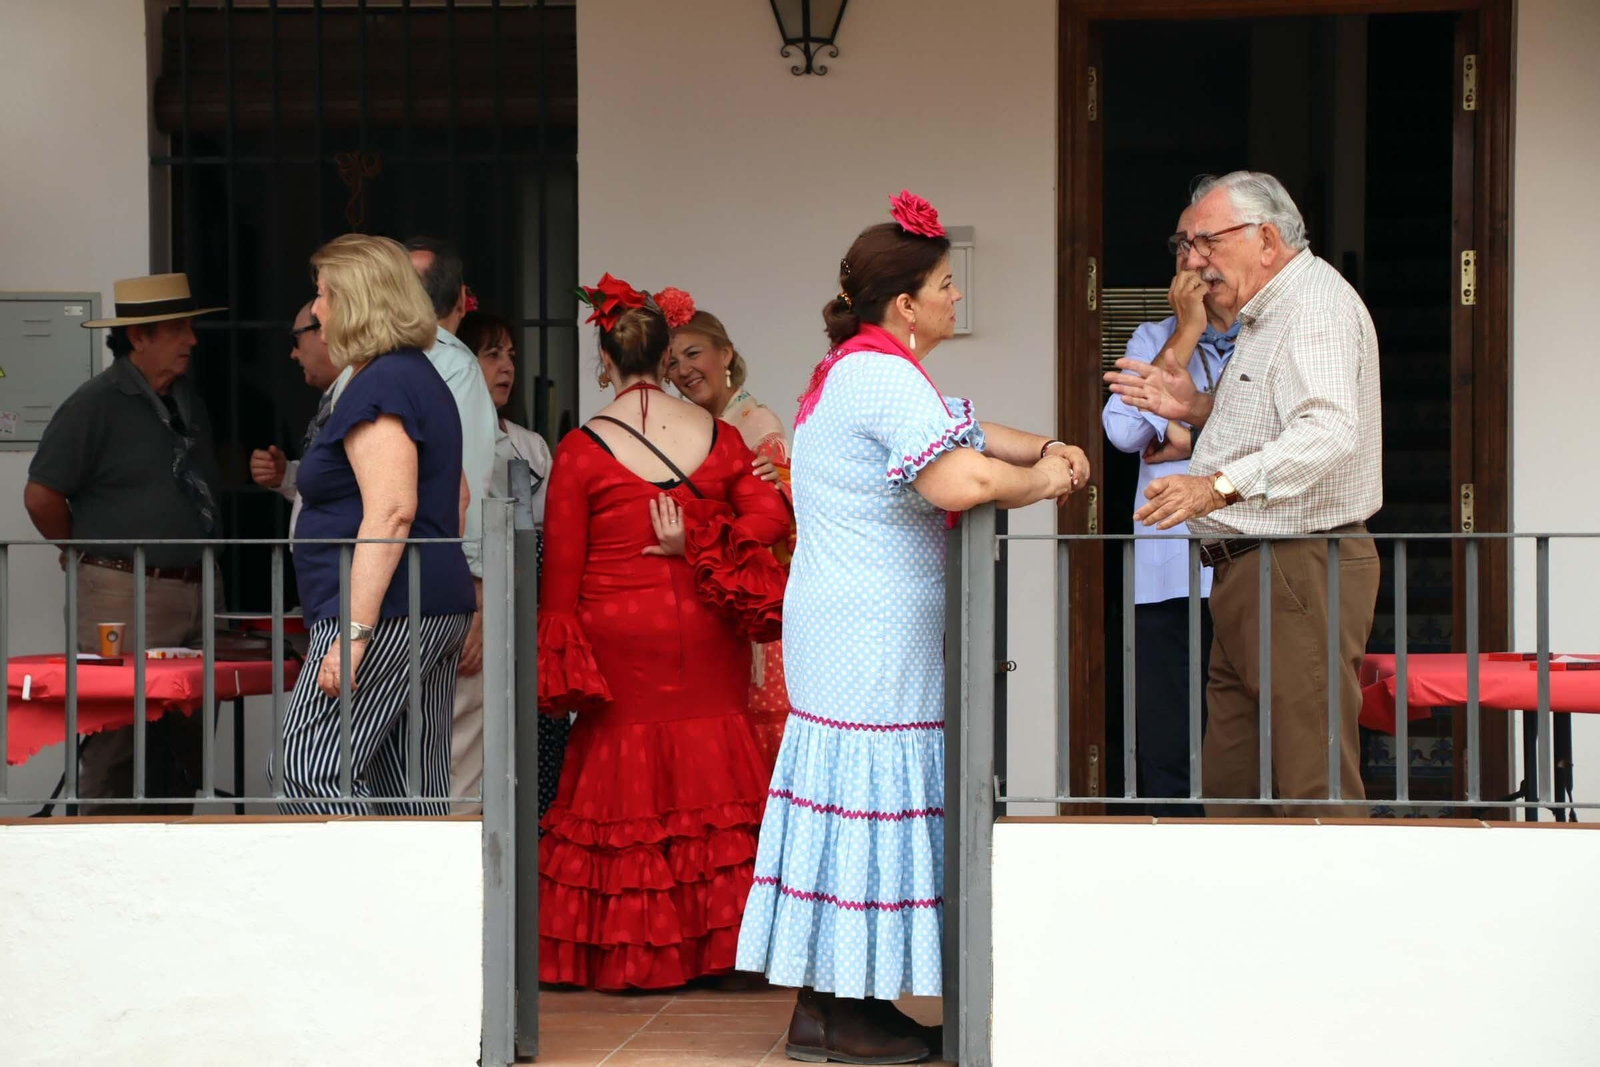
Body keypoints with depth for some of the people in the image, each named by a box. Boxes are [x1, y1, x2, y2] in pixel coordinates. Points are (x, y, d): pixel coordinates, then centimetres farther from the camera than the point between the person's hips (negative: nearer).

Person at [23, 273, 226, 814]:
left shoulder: (187, 399, 13)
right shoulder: (96, 403, -10)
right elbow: (41, 495, -11)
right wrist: (85, 553, 1)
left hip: (197, 590, 8)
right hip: (126, 595, -7)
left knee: (186, 741, 10)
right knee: (116, 743, -5)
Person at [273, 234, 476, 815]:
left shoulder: (379, 386, -12)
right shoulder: (424, 377, 20)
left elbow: (392, 512, -22)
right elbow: (457, 497, 27)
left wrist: (354, 630, -24)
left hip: (387, 614, -10)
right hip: (439, 606, 10)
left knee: (306, 770, -11)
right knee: (413, 790, 8)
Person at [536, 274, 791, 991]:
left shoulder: (581, 450, -7)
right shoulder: (719, 436, 2)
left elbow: (562, 568, -5)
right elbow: (771, 512, -6)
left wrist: (557, 657, 3)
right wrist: (695, 549, -8)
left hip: (617, 638, -2)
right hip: (705, 637, 2)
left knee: (622, 777, 6)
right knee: (708, 776, 10)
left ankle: (625, 956, 10)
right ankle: (708, 945, 13)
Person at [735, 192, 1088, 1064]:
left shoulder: (859, 367, 17)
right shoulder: (884, 374, -18)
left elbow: (954, 431, 27)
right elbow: (960, 481, -30)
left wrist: (1043, 449, 11)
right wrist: (1042, 481, -12)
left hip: (849, 625, 11)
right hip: (877, 636, -11)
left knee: (850, 795, 11)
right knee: (874, 796, -6)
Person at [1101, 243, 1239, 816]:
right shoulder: (1155, 339, 17)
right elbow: (1124, 429, -1)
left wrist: (1189, 441, -2)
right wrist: (1188, 332, 1)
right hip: (1169, 574, 2)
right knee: (1167, 749, 0)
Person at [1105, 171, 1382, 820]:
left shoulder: (1316, 305, -14)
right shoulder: (1269, 313, 21)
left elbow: (1329, 432, -31)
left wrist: (1219, 486, -41)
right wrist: (1200, 409, 16)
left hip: (1300, 572, -11)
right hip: (1248, 573, 11)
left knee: (1318, 791, -10)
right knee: (1227, 786, 11)